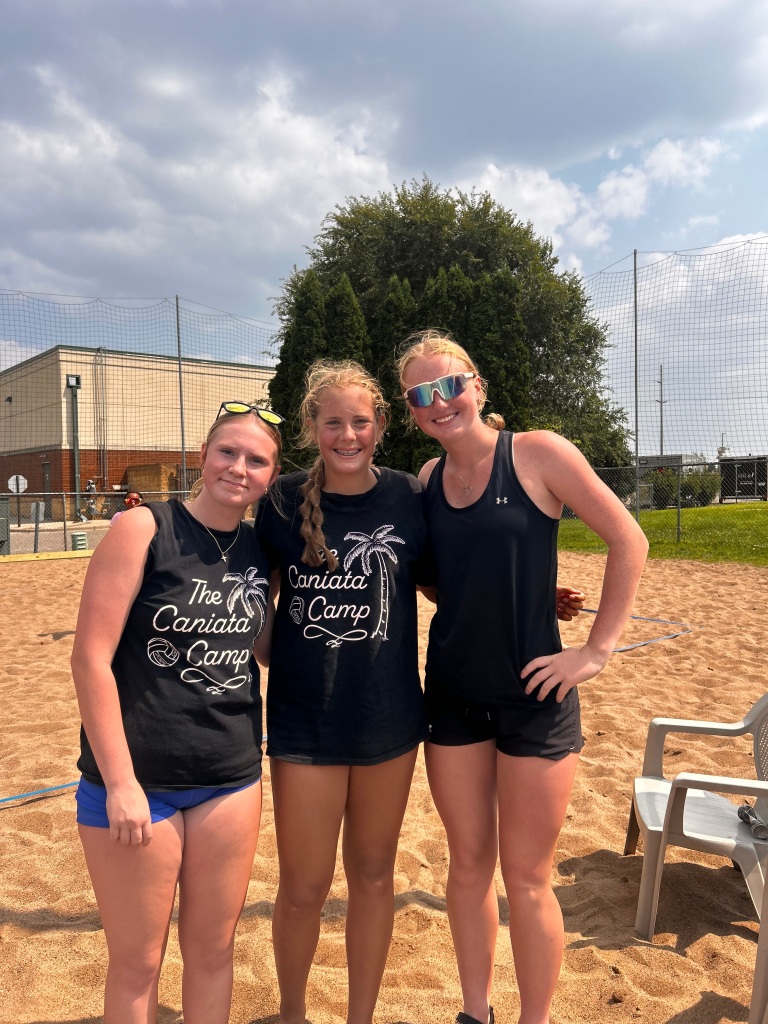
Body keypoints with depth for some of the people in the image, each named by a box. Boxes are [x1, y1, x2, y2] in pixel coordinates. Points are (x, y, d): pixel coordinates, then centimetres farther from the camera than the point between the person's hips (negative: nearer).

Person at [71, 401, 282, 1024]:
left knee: (213, 949, 17)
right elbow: (90, 657, -14)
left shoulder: (260, 551, 3)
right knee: (137, 963, 12)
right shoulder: (144, 529, -12)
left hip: (231, 779, 4)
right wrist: (119, 782, -15)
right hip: (135, 780, -4)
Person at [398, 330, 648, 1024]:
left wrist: (598, 650, -10)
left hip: (534, 695, -4)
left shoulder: (539, 453, -9)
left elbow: (628, 541, -8)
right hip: (452, 693, 4)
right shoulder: (428, 482, 4)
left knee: (526, 878, 8)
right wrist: (466, 616, -1)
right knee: (468, 865, 17)